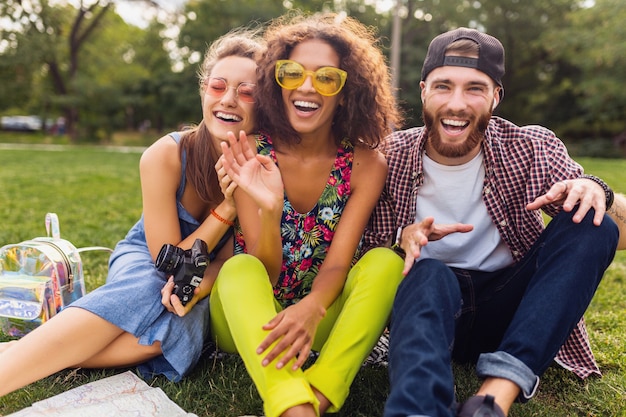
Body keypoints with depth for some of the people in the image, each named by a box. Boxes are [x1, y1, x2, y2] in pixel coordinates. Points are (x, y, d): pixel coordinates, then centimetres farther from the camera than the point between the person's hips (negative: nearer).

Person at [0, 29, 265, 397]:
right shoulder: (165, 156, -23)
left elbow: (228, 261, -10)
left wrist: (199, 282, -33)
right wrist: (227, 208, -30)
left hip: (207, 281, 1)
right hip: (146, 259, -1)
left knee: (176, 325, -34)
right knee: (145, 294, -38)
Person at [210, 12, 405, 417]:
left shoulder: (366, 165, -8)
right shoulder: (252, 154, -11)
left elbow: (337, 263, -14)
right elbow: (263, 273, -14)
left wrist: (311, 309, -37)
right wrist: (268, 209, -34)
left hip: (321, 320, 1)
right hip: (250, 320, 0)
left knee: (385, 262, -23)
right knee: (239, 268, -30)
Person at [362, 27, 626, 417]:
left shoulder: (533, 148, -5)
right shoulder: (392, 155, -6)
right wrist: (403, 238, -25)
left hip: (511, 308, 2)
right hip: (427, 300, -2)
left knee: (590, 224, -22)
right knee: (429, 274, -34)